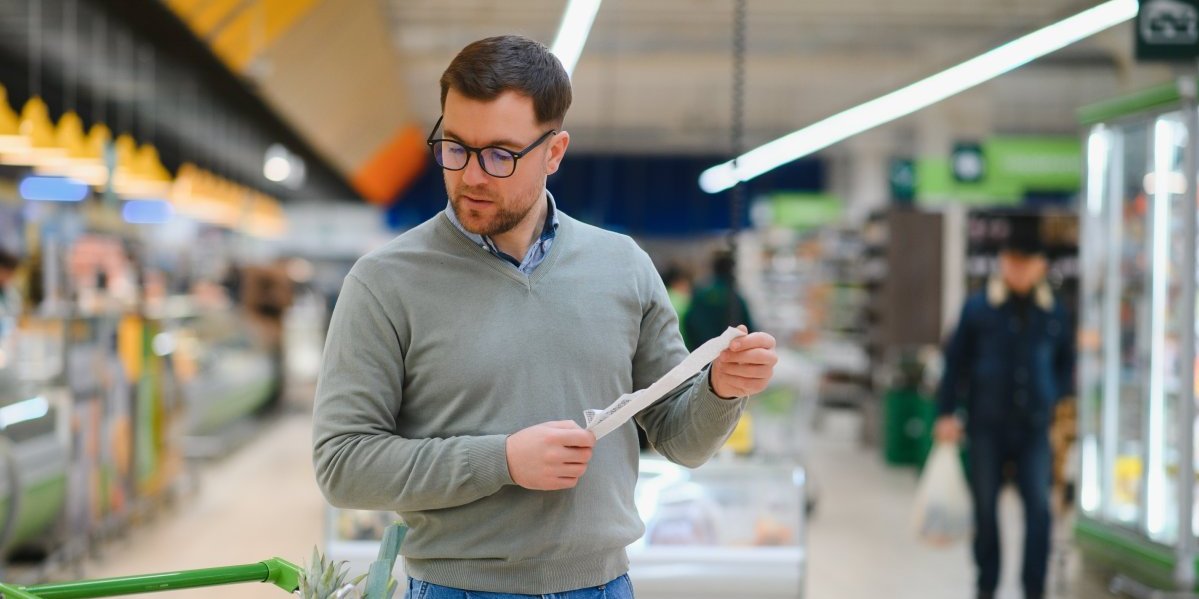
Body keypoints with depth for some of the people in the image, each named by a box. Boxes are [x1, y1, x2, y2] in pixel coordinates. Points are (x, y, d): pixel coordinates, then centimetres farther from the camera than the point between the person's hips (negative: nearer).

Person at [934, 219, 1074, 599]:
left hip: (1034, 426, 1)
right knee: (985, 507, 7)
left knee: (1038, 507, -6)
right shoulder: (979, 308, 1)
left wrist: (1056, 399, 5)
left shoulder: (1054, 314, 7)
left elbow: (1066, 364, 20)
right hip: (987, 425, -1)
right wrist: (947, 412, -1)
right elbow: (955, 361, 4)